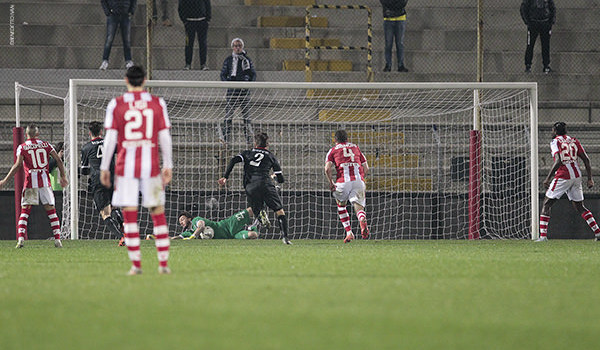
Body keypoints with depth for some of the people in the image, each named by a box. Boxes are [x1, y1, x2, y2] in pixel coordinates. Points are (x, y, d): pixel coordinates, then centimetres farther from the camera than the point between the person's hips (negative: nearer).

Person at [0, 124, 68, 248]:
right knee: (51, 211, 8)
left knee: (24, 211, 4)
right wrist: (63, 176, 12)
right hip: (45, 181, 1)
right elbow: (58, 160, 3)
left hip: (30, 182, -1)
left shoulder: (22, 147, 2)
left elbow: (17, 165, -9)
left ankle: (21, 239, -10)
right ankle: (57, 240, 2)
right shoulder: (46, 145, 9)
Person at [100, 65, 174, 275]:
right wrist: (168, 166, 8)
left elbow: (110, 138, -2)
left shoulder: (116, 105, 0)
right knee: (158, 213, 7)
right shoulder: (157, 103, 4)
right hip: (151, 166, 1)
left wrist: (104, 167, 3)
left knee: (129, 215, 2)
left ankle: (136, 265, -3)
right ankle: (163, 263, 4)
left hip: (125, 166, -1)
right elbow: (165, 137, 3)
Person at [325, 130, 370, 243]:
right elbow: (366, 168, 20)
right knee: (358, 207, -5)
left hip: (343, 181, -1)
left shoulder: (333, 150, 16)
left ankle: (349, 232, 13)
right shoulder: (355, 147, 25)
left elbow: (327, 169, 0)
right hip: (358, 180, 1)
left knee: (341, 206, 23)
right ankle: (362, 221, -42)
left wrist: (331, 183, 11)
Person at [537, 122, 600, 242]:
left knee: (546, 204, 1)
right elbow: (586, 160, 11)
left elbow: (558, 161, -17)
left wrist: (548, 178, -14)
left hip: (563, 176, -6)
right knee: (579, 207, 15)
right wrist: (590, 179, 14)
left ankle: (543, 235, -9)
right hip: (576, 176, 6)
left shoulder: (555, 142, -3)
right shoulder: (574, 141, 16)